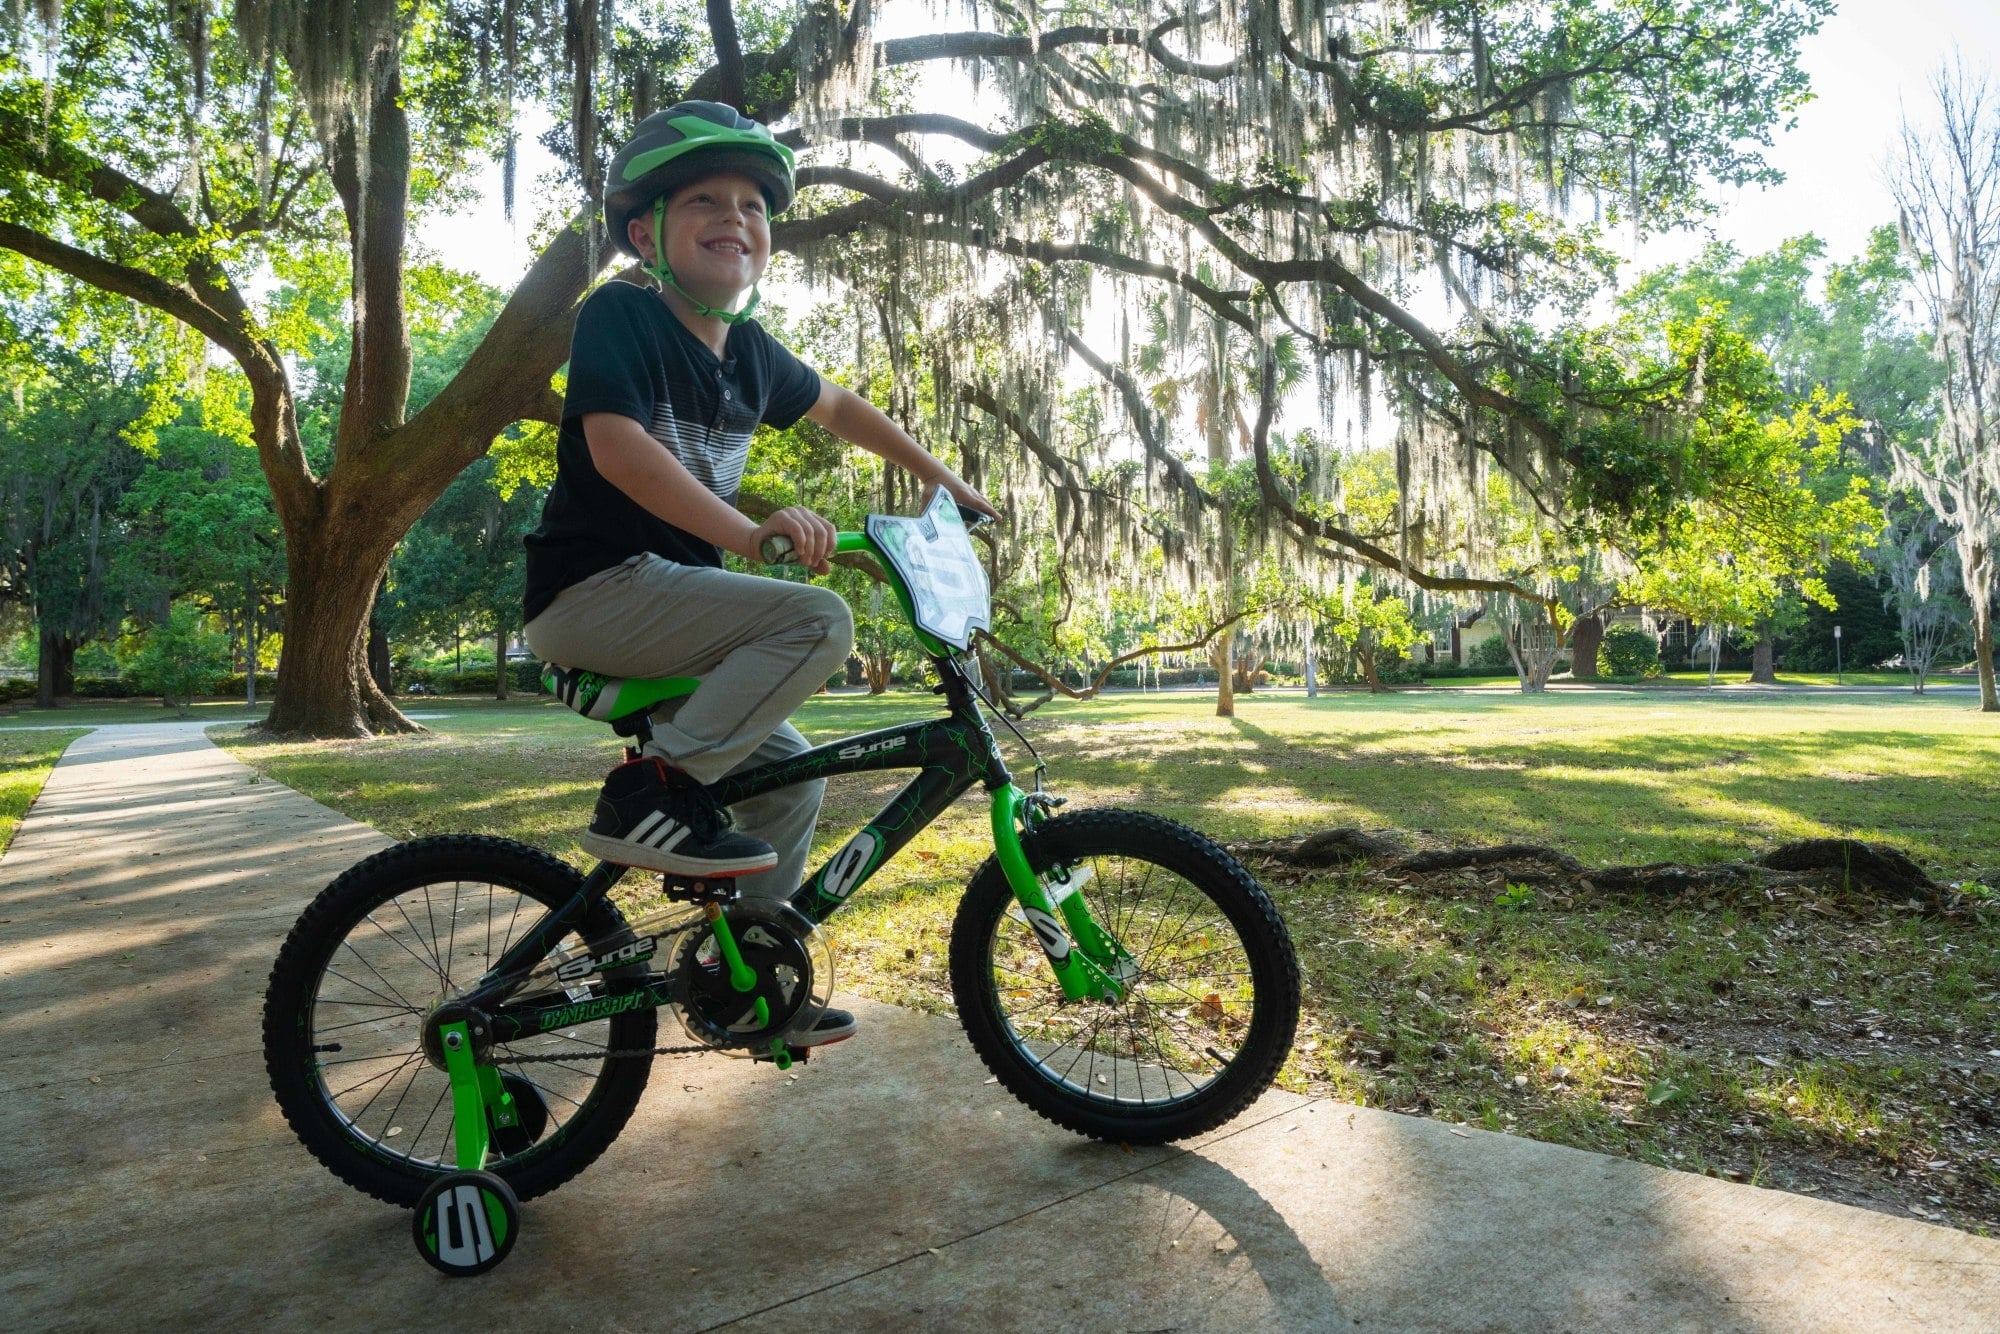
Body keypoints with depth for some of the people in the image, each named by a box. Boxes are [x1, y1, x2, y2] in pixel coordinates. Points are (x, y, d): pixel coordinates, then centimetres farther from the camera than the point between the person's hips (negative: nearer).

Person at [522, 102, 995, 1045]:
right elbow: (616, 444, -27)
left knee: (793, 778, 9)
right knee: (820, 620, -25)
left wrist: (937, 476, 30)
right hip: (594, 591, -8)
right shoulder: (621, 316, -10)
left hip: (668, 602, 8)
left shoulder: (750, 352, 11)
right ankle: (652, 790, -21)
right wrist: (748, 532, -38)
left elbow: (838, 407, 30)